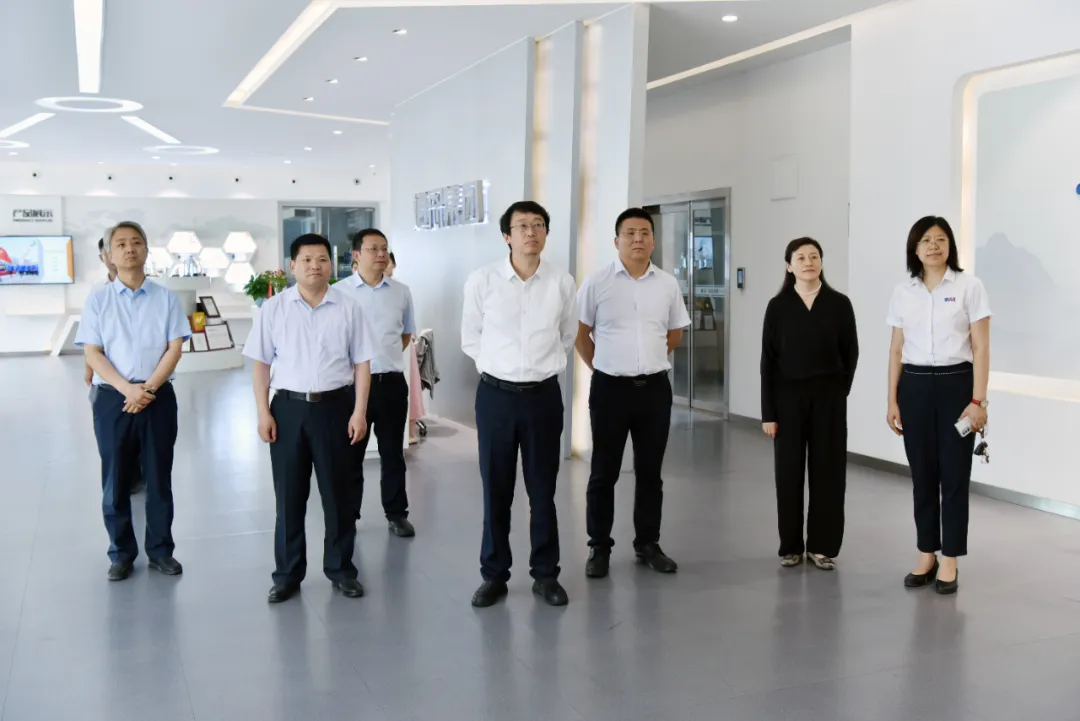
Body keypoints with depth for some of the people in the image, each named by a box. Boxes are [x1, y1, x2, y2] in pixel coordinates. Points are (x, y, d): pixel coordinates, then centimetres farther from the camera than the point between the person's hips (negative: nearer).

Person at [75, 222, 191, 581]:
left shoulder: (165, 297, 4)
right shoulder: (98, 299, 3)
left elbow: (174, 348, -1)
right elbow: (92, 353, -3)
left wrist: (149, 388, -13)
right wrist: (128, 389, -15)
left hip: (158, 397, 0)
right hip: (113, 398, 0)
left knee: (159, 479, 7)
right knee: (116, 480, 7)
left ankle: (161, 550, 19)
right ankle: (121, 553, 20)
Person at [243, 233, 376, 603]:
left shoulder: (348, 306, 0)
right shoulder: (273, 308, 1)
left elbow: (361, 362, 2)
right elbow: (261, 364, 3)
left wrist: (359, 411, -4)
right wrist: (263, 413, -3)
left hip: (335, 406, 0)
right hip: (288, 407, 0)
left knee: (338, 491, 8)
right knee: (288, 493, 7)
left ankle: (340, 568, 22)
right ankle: (287, 573, 19)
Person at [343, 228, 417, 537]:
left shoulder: (401, 292, 5)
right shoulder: (340, 292, -6)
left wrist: (385, 357, 9)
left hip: (392, 382, 3)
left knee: (392, 453, 11)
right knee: (351, 453, 9)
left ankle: (397, 514, 22)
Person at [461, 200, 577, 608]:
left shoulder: (562, 283, -2)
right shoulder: (482, 281, -6)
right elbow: (470, 340, 7)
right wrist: (499, 367, 8)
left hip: (544, 395, 1)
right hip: (495, 394, -1)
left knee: (543, 490, 10)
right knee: (496, 490, 9)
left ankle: (545, 574, 24)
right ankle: (494, 575, 23)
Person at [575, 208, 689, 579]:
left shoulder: (668, 284, 4)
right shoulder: (597, 282, -5)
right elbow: (580, 333, 3)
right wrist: (602, 367, 8)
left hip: (655, 388, 3)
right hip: (611, 387, -3)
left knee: (650, 472, 11)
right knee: (604, 472, 5)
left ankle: (648, 544, 24)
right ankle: (599, 548, 16)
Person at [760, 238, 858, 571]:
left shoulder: (839, 303, 0)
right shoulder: (778, 306, -1)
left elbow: (850, 352, 6)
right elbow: (768, 359, -3)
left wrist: (840, 390, 3)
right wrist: (768, 411, -6)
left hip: (828, 396, 0)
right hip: (788, 395, 0)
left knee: (827, 470, 4)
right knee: (789, 471, 5)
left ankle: (823, 546, 17)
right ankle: (790, 546, 18)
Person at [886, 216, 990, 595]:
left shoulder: (969, 287, -3)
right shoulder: (902, 292, 6)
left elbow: (981, 348, -5)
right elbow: (896, 350, 9)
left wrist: (978, 400, -11)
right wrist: (892, 400, 5)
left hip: (956, 385, -3)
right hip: (915, 387, 3)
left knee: (954, 475, 1)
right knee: (922, 475, 8)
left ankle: (949, 562, 11)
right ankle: (926, 556, 19)